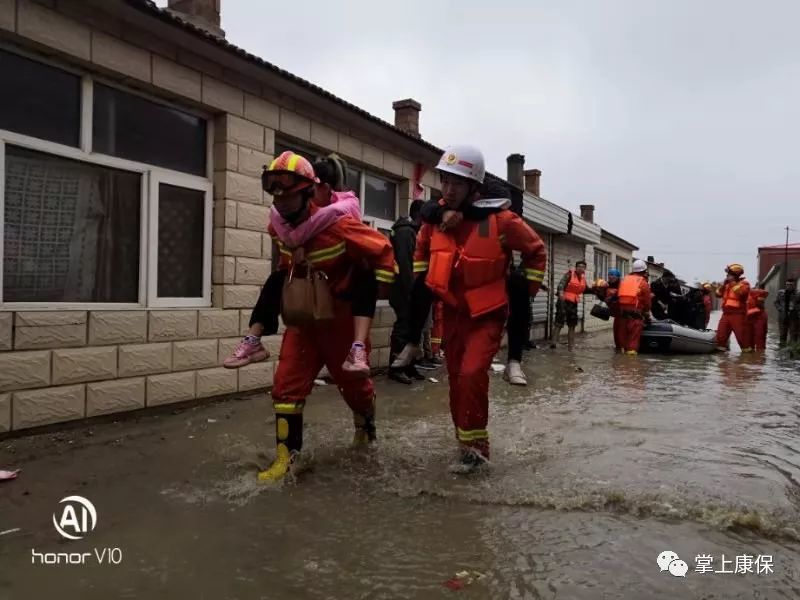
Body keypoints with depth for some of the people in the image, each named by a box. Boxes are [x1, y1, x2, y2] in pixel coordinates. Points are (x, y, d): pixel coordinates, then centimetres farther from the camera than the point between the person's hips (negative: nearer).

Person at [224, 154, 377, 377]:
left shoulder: (349, 202, -21)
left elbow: (333, 212, -45)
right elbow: (276, 214, -22)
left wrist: (297, 239, -42)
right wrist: (293, 246, -37)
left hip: (348, 273, -5)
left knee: (366, 279, -38)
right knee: (277, 280, -8)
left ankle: (358, 349, -48)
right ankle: (253, 342, -6)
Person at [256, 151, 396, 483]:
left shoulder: (337, 225, -24)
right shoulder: (280, 228, -2)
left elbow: (382, 249, -15)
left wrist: (381, 287, -9)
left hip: (342, 318, -5)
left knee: (352, 380, 14)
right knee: (287, 384, -4)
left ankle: (365, 426, 44)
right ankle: (286, 455, 6)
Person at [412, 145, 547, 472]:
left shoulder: (499, 220, -18)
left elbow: (536, 251, -3)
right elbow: (422, 248, 18)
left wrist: (527, 291, -2)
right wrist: (422, 280, 12)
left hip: (487, 314, -5)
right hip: (452, 311, 5)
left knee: (471, 375, -21)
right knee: (456, 380, 12)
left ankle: (473, 446, -3)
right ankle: (469, 443, 30)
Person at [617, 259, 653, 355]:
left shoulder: (624, 279, 15)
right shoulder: (643, 282, 0)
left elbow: (619, 294, 14)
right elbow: (647, 300, 2)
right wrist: (647, 312, 17)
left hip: (622, 308, 5)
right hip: (635, 310, -5)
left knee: (624, 330, 11)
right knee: (635, 331, -3)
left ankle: (624, 347, 14)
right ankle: (632, 348, -10)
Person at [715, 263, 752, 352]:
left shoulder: (744, 283, -1)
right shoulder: (727, 285, 19)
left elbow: (740, 292, -21)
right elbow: (718, 294, 15)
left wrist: (733, 283, -12)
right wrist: (724, 284, 4)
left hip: (737, 314, -6)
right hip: (726, 314, 7)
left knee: (741, 335, -5)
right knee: (721, 334, 4)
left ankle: (747, 350, 3)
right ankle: (720, 348, 10)